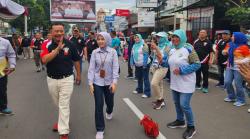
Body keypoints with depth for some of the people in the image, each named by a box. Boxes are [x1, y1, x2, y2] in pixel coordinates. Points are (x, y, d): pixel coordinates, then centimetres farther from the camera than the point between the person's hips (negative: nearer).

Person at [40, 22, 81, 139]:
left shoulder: (70, 45, -8)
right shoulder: (47, 45, -8)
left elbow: (76, 60, 6)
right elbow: (44, 60, -25)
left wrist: (78, 74, 13)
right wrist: (58, 48, -32)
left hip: (66, 79, -2)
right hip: (51, 79, 2)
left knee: (64, 105, -2)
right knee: (58, 104, 21)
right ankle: (62, 120, 47)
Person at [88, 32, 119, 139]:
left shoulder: (113, 52, -6)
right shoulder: (94, 52, -4)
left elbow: (115, 68, -7)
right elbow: (91, 68, -3)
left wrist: (114, 82, -14)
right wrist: (90, 83, -9)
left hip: (109, 82, 1)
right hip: (97, 82, 0)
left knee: (109, 101, 18)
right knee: (98, 105, -2)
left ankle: (109, 112, 56)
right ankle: (100, 129, 12)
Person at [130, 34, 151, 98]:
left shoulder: (143, 45, -12)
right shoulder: (134, 45, 11)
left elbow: (146, 55, -16)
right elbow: (132, 55, 17)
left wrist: (145, 64, -20)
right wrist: (132, 63, 10)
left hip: (144, 64, -8)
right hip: (137, 65, 8)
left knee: (145, 78, -6)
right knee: (139, 77, 18)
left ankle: (147, 93, -3)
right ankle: (139, 89, 34)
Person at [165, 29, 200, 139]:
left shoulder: (188, 49, -14)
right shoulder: (172, 50, 7)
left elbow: (197, 64, -16)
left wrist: (181, 70, -23)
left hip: (186, 83, -7)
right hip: (175, 82, 7)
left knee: (184, 105, -7)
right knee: (177, 103, 18)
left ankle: (191, 127, 13)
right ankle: (180, 121, 40)